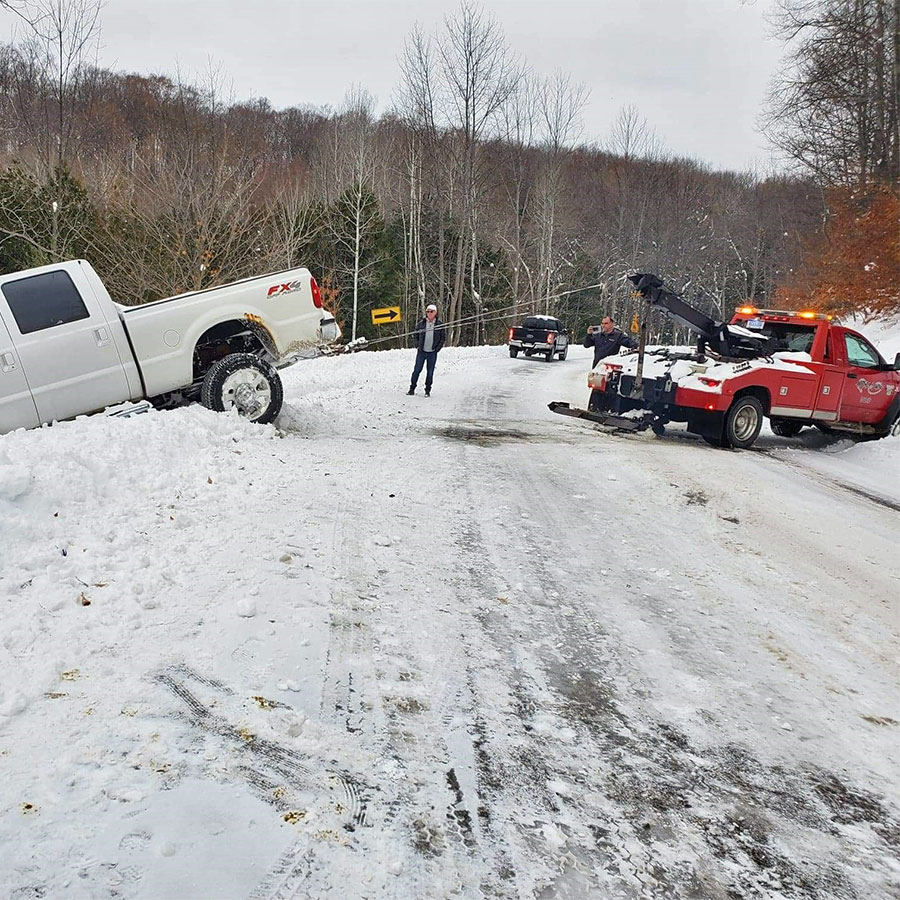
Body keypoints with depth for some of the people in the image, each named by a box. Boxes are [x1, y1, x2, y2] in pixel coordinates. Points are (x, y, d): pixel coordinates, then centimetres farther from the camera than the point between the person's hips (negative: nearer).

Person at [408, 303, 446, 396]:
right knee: (417, 370, 1)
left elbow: (443, 337, 5)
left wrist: (437, 348, -2)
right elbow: (416, 334, 15)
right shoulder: (421, 323, 3)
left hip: (432, 352, -1)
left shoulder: (440, 324, -1)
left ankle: (427, 390, 13)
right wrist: (417, 345, 6)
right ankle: (412, 388, 10)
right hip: (421, 351, 1)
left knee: (430, 372, 4)